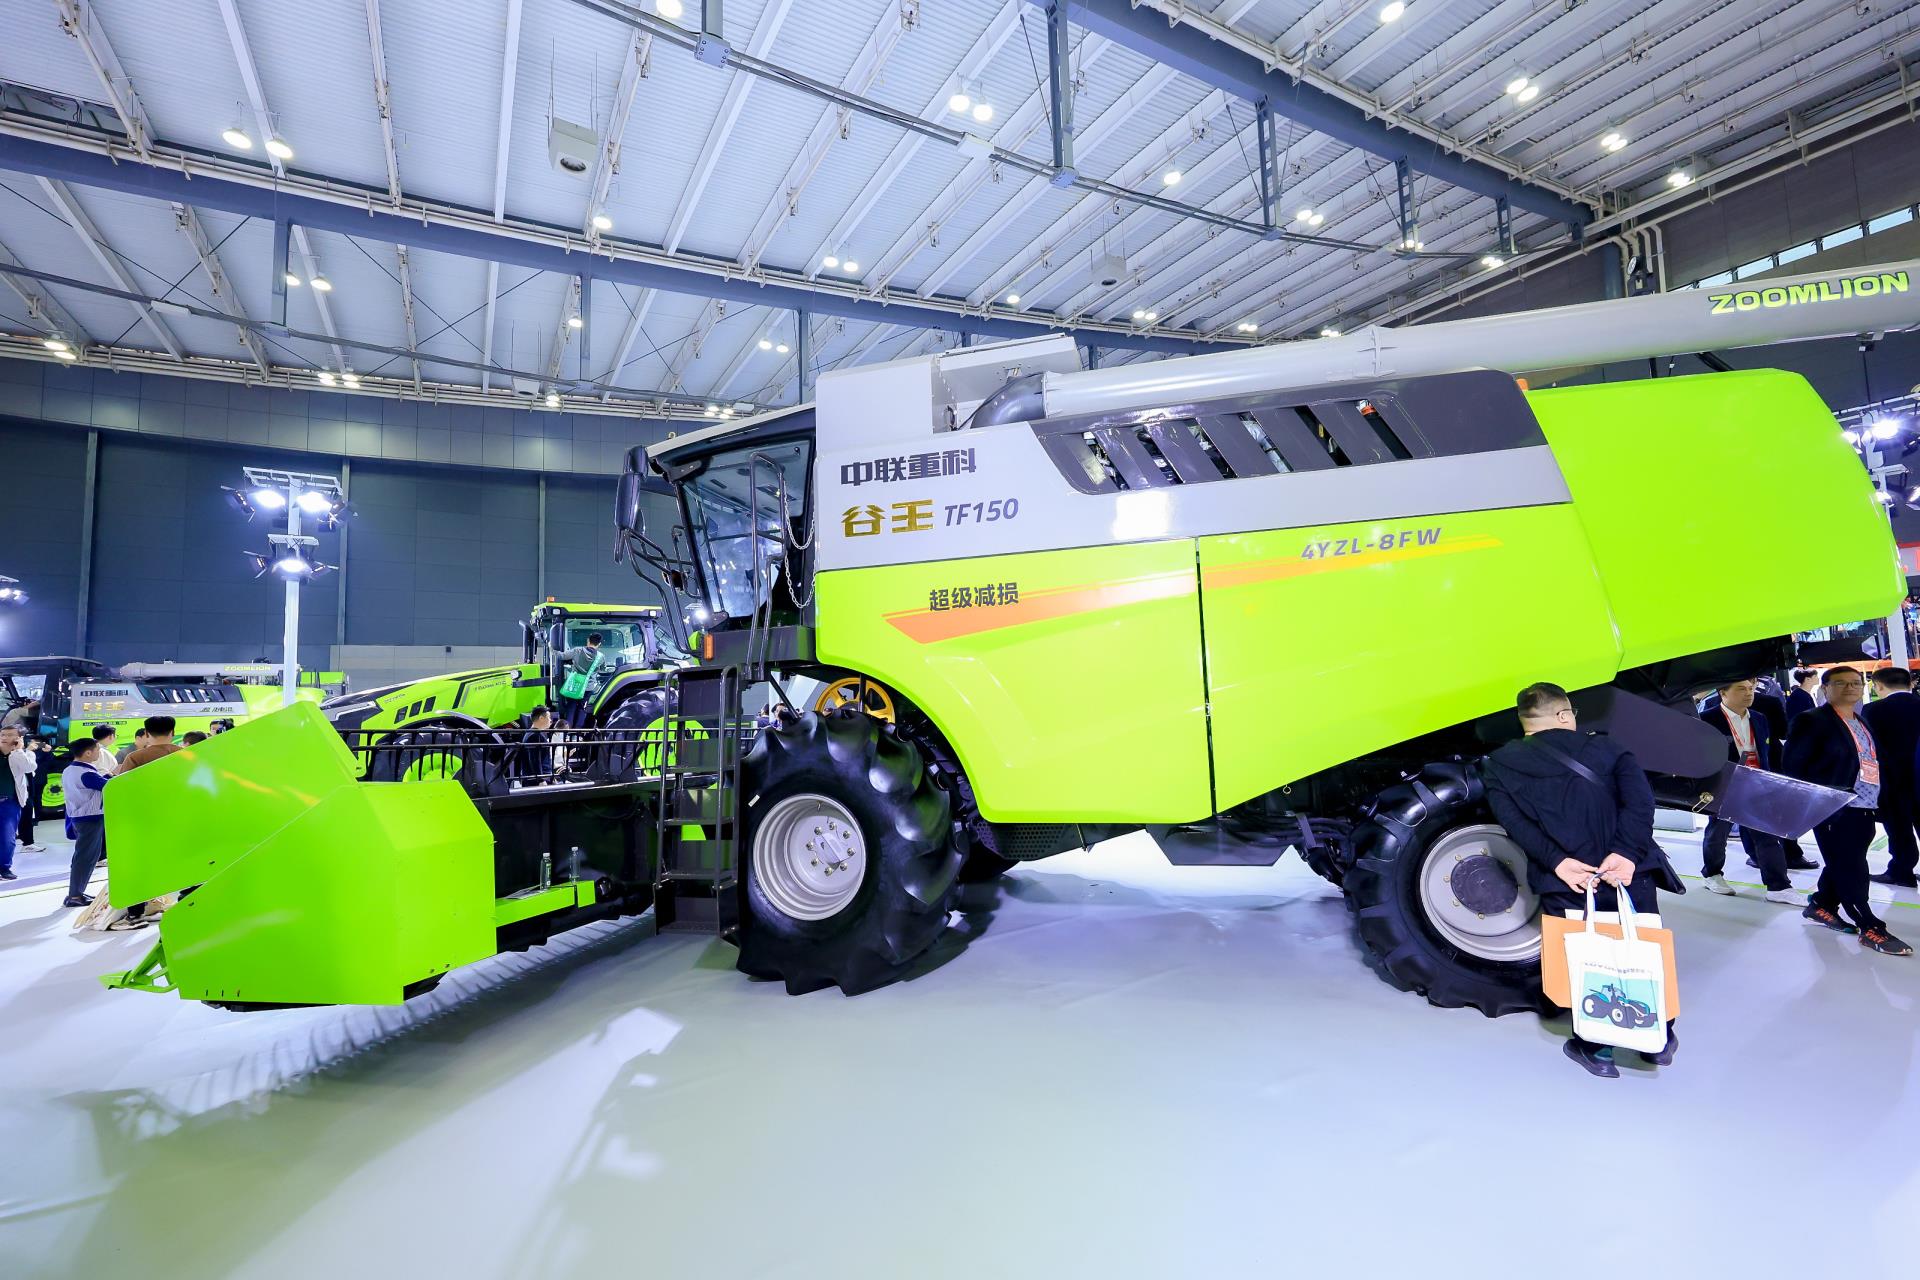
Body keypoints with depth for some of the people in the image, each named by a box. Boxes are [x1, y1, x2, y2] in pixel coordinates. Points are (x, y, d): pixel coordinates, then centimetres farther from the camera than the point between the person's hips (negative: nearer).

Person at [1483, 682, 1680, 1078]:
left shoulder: (1500, 765, 5)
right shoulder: (1604, 748, 8)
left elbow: (1512, 819, -11)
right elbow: (1640, 797, -9)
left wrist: (1557, 862, -16)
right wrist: (1626, 853, -17)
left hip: (1564, 885, -1)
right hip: (1629, 875, 2)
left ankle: (1595, 1048, 25)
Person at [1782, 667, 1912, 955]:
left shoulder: (1862, 724, 16)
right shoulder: (1813, 721, -9)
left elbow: (1873, 763, 18)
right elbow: (1793, 766, -11)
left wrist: (1879, 802, 10)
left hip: (1864, 810, 8)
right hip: (1834, 810, -8)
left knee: (1845, 865, 13)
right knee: (1851, 869, -2)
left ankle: (1821, 906, 28)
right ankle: (1870, 928, 4)